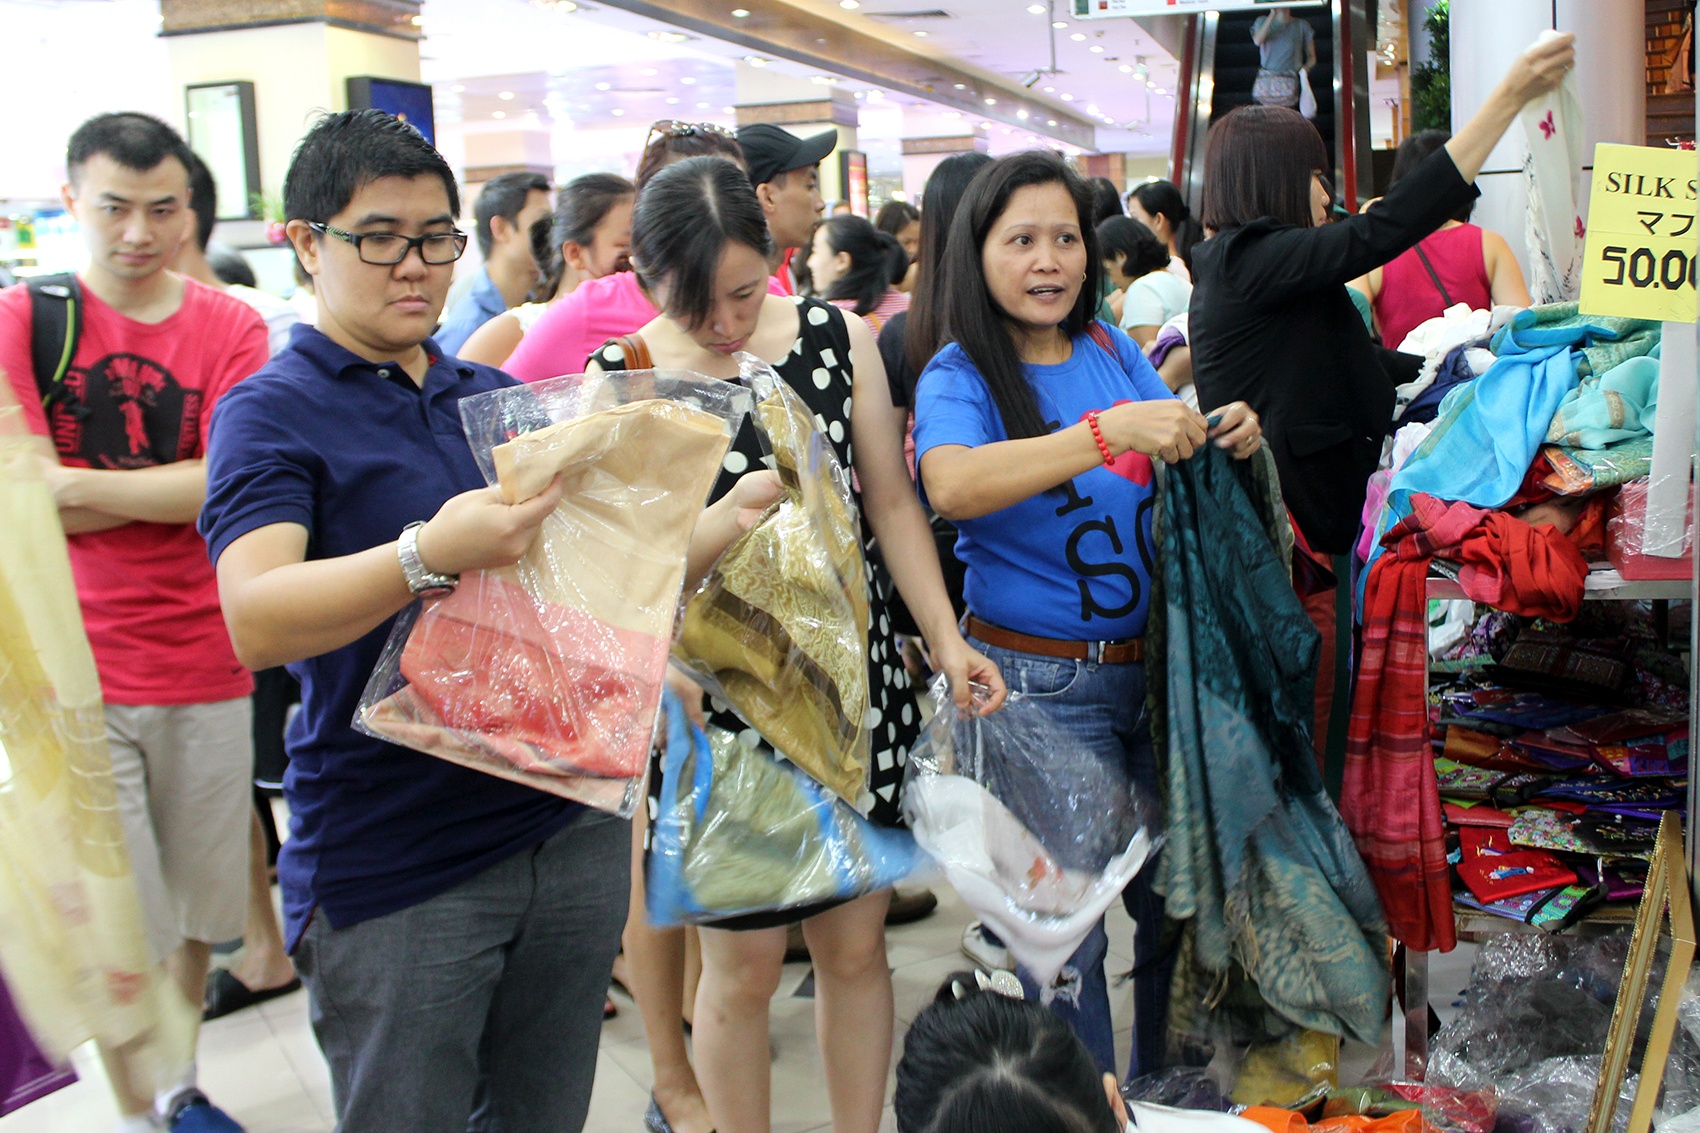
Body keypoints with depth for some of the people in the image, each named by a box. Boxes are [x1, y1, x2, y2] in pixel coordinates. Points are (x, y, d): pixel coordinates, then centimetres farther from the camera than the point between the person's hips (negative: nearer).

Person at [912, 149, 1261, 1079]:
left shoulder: (1110, 349, 6)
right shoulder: (959, 378, -11)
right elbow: (952, 486, -31)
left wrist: (1231, 441, -11)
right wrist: (1110, 430, -39)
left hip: (1155, 665, 6)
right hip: (1042, 682, -5)